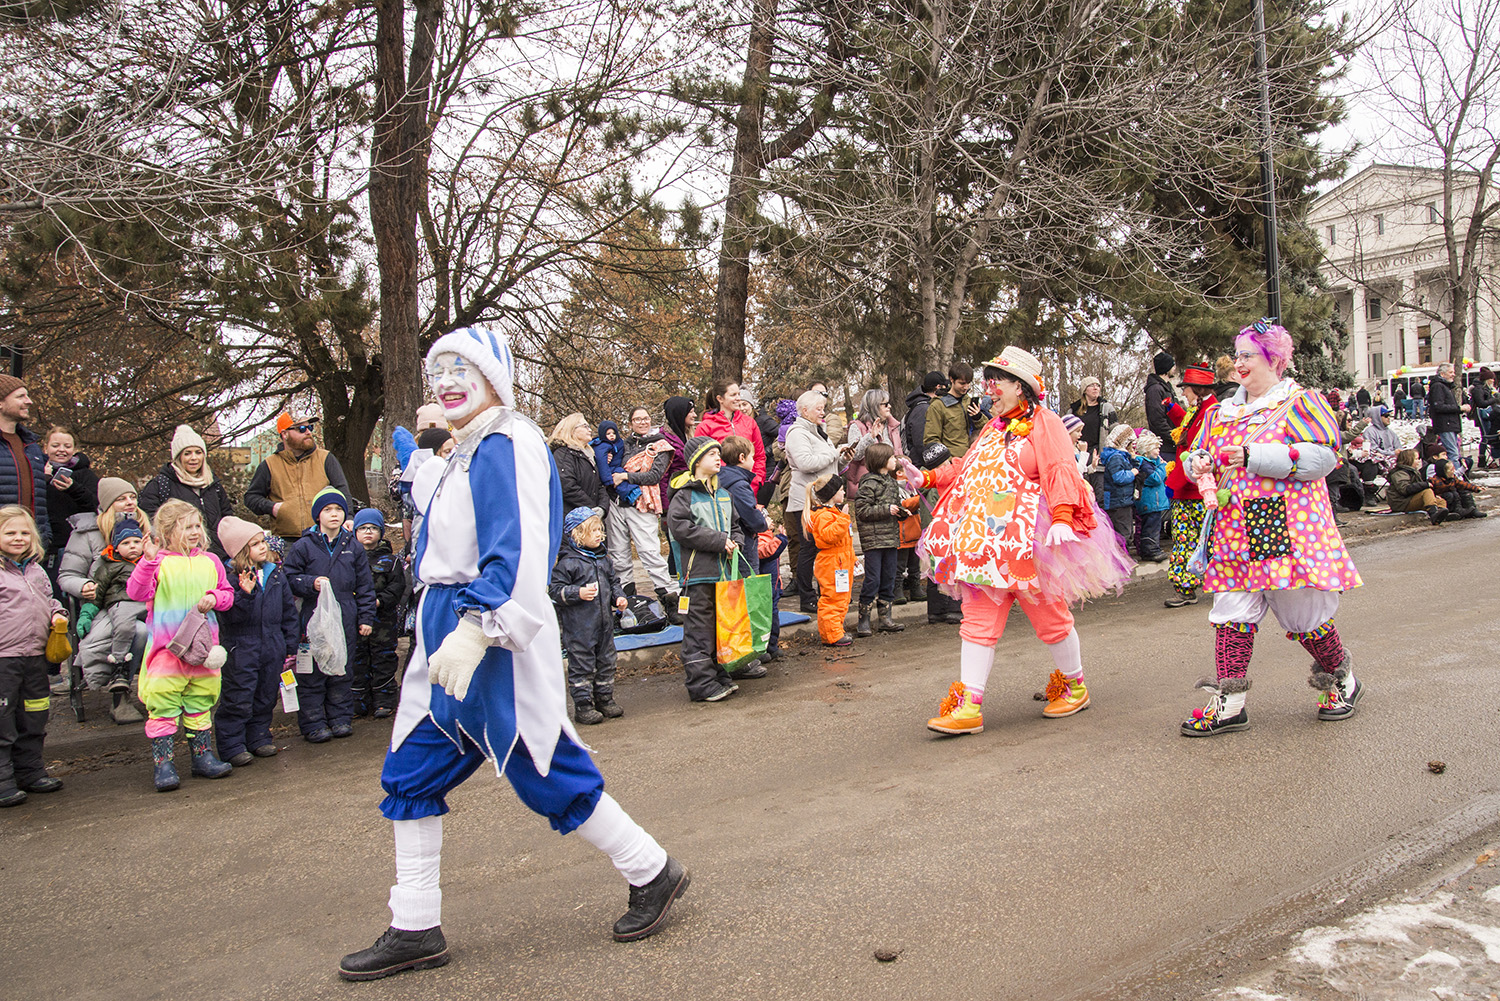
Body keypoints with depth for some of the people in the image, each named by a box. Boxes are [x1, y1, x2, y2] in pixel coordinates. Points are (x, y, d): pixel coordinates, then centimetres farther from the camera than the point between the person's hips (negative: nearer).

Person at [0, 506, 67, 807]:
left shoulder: (36, 570, 14)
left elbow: (48, 599, 26)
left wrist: (57, 615, 8)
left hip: (34, 655, 7)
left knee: (33, 719, 16)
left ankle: (30, 771, 27)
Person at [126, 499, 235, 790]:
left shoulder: (209, 561, 10)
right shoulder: (159, 562, -4)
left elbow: (227, 594, 16)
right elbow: (137, 593, -17)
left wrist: (214, 598, -5)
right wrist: (148, 561, -27)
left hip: (202, 645, 4)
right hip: (166, 647, -4)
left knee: (201, 700, 13)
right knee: (163, 704, -5)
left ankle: (202, 755, 23)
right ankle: (162, 763, 2)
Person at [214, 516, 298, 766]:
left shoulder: (276, 574, 8)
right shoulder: (231, 576, -10)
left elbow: (289, 612, 14)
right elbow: (230, 616, -18)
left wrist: (291, 646, 13)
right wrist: (245, 594, -33)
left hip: (272, 649, 6)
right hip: (240, 649, -5)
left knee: (266, 697, 14)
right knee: (237, 701, -1)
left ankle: (259, 738, 27)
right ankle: (232, 746, 8)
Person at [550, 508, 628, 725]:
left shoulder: (603, 558, 10)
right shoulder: (567, 562, -12)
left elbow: (613, 581, 22)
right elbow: (556, 590, -12)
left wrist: (618, 597, 5)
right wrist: (578, 593, -23)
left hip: (604, 621, 7)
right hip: (579, 625, -7)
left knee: (606, 660, 14)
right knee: (582, 664, 0)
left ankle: (604, 699, 28)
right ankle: (583, 705, 8)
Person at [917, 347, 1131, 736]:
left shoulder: (1043, 422, -4)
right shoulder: (994, 427, 21)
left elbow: (1060, 473, -15)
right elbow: (968, 468, 28)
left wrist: (1062, 518, -27)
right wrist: (929, 477, 17)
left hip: (1029, 542, -7)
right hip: (986, 543, 7)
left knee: (1050, 616, 6)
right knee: (979, 618, 0)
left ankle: (1074, 686, 29)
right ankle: (968, 706, -2)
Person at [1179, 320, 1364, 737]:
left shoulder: (1300, 402, -2)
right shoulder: (1222, 412, 17)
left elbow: (1322, 457, -13)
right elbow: (1198, 452, 24)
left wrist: (1254, 456, -19)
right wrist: (1199, 463, -2)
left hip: (1287, 530, -5)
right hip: (1234, 528, 5)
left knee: (1302, 613, 3)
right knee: (1232, 612, 0)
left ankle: (1342, 680, 30)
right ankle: (1229, 703, 3)